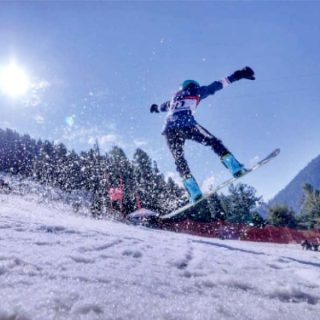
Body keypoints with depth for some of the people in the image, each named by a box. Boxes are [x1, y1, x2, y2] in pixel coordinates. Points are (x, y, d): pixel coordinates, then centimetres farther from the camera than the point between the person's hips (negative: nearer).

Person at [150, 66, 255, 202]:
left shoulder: (175, 97, 35)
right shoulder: (194, 92, 21)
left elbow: (163, 106, 52)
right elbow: (213, 87, 16)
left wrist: (156, 107, 75)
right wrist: (235, 76, 17)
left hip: (169, 129, 5)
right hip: (186, 124, -5)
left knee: (180, 161, 6)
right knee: (213, 142, -3)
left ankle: (194, 193, -6)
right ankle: (235, 168, -21)